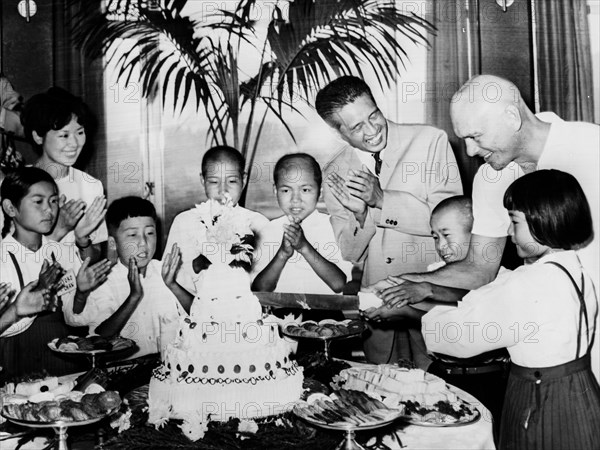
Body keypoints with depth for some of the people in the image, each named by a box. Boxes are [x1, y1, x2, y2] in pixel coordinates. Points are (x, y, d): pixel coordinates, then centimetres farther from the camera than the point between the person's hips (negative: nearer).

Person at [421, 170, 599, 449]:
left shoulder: (531, 284, -27)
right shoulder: (575, 271, 3)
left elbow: (465, 331, -17)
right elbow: (487, 307, 7)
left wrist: (407, 311, -3)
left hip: (542, 403, -9)